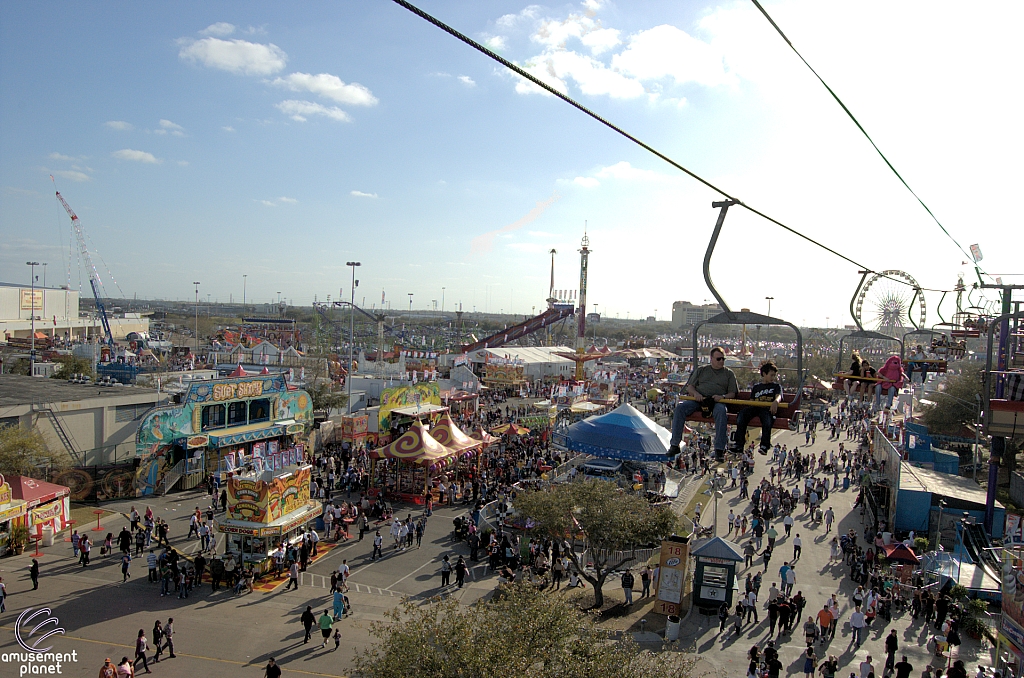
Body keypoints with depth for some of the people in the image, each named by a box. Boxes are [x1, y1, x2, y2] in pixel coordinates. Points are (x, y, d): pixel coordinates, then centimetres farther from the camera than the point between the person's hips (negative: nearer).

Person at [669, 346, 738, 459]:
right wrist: (695, 393, -7)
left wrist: (723, 397, -10)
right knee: (680, 408, -28)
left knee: (721, 411, -38)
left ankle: (719, 449, -34)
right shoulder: (701, 370, 22)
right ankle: (674, 445, -24)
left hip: (717, 402, -1)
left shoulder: (729, 373, 20)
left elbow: (732, 393, 13)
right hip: (698, 399, 1)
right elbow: (689, 386, 17)